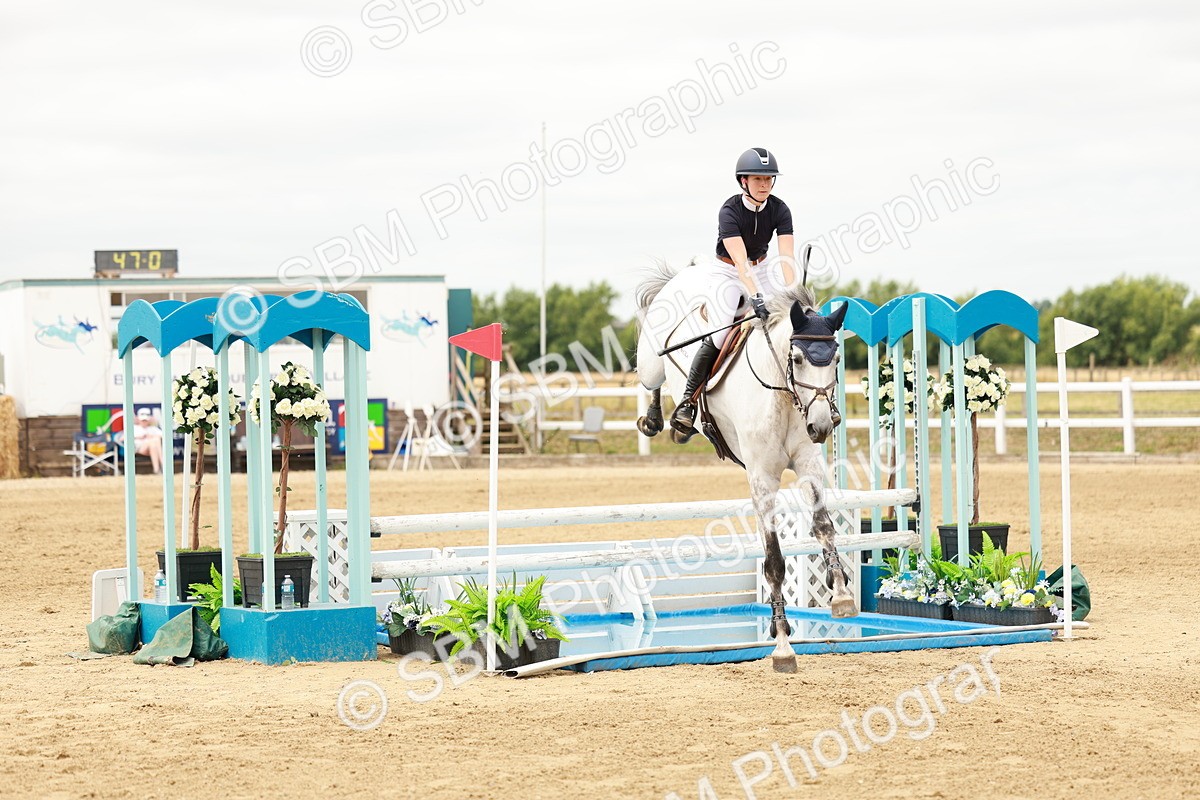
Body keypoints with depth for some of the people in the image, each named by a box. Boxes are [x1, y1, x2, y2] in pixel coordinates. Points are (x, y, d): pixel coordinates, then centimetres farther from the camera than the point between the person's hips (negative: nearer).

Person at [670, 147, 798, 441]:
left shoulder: (779, 210, -12)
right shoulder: (730, 211, -24)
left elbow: (787, 257, -20)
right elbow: (740, 261, -34)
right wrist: (755, 298, -47)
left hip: (760, 271, 4)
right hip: (727, 273, -4)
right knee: (718, 336, -22)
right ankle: (687, 403, -14)